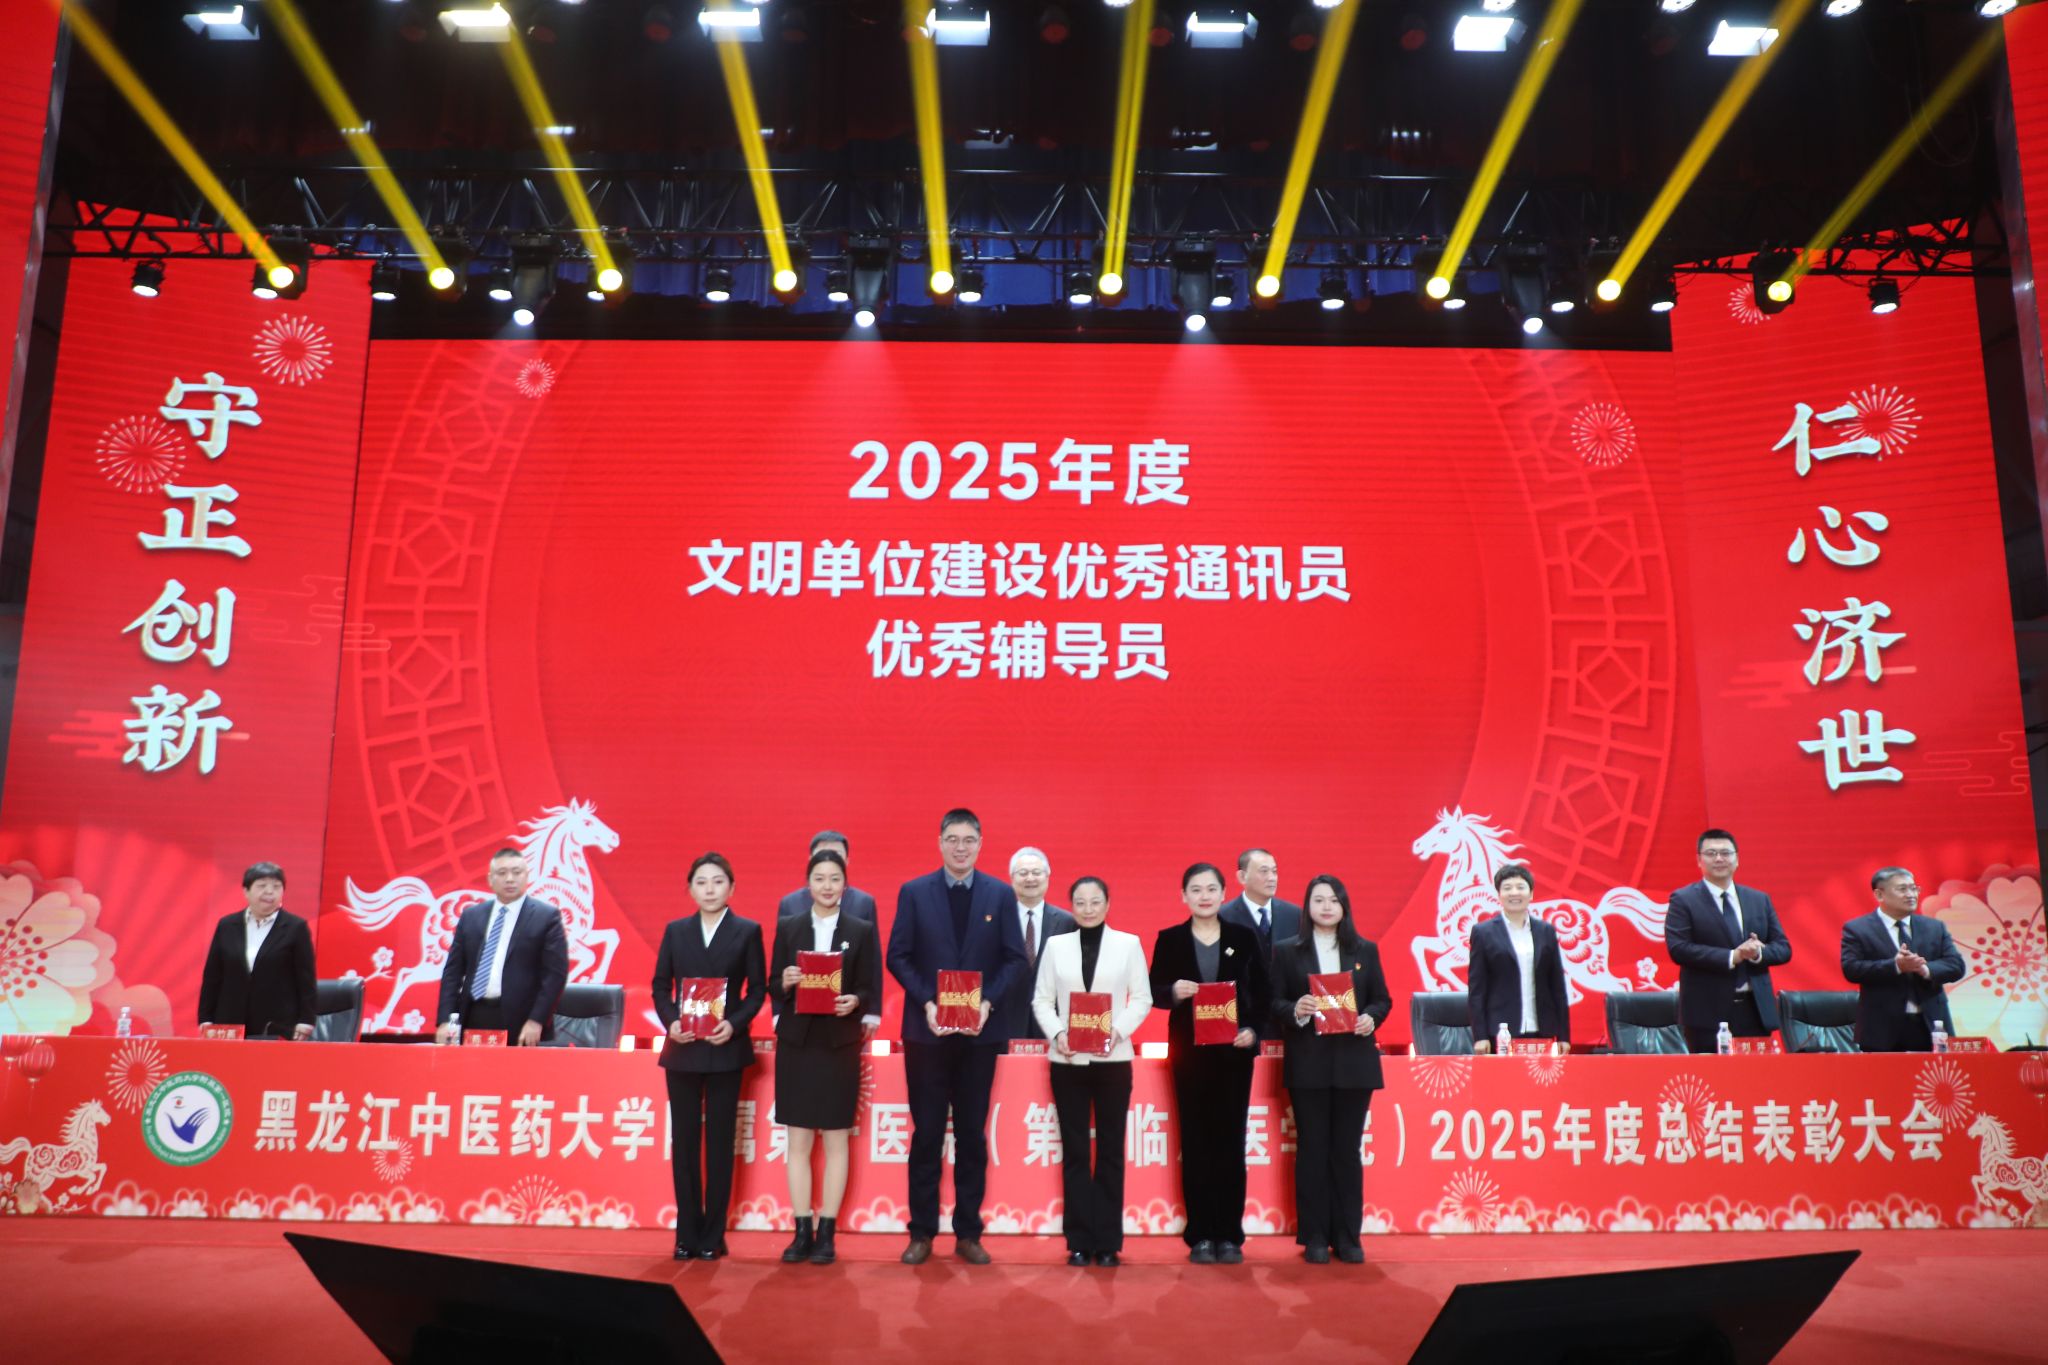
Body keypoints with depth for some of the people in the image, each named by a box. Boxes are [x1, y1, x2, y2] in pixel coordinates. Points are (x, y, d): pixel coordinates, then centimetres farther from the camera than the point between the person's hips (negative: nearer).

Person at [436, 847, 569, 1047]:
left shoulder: (547, 917, 0)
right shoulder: (471, 916, 14)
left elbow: (556, 972, -5)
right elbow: (453, 970, 12)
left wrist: (536, 1021, -12)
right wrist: (446, 1020, 2)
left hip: (520, 1024, -3)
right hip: (474, 1019, 4)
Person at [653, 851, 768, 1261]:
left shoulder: (747, 931, 1)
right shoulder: (675, 931, 8)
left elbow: (757, 988, -1)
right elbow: (660, 985, 7)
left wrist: (734, 1023, -16)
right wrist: (670, 1021, -10)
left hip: (725, 1050, -2)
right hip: (682, 1049, 2)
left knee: (719, 1142, 4)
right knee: (684, 1141, 6)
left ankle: (713, 1235, 12)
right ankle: (686, 1234, 15)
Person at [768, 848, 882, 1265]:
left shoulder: (862, 931, 2)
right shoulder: (787, 928, 6)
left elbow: (872, 990, 1)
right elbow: (772, 988, 5)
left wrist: (855, 1001, -19)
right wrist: (785, 981, -16)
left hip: (840, 1045, -1)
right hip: (796, 1043, 2)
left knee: (835, 1141, 4)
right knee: (798, 1141, 6)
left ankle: (827, 1233, 12)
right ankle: (802, 1231, 14)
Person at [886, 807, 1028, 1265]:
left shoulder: (1001, 894, 2)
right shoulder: (913, 892, 0)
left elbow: (1015, 959, 0)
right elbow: (898, 956, -2)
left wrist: (988, 1002, -15)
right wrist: (926, 1002, -14)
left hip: (980, 1031, 1)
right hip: (927, 1030, -1)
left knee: (973, 1134, 8)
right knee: (927, 1133, 6)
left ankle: (968, 1232, 17)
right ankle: (922, 1232, 15)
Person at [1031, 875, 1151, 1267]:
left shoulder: (1128, 943, 4)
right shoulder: (1056, 945, 6)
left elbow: (1142, 998, 1)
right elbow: (1041, 1000, 4)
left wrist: (1118, 1030, -14)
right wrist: (1056, 1033, -13)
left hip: (1112, 1058, -1)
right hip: (1068, 1059, 1)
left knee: (1110, 1150, 5)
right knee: (1074, 1151, 5)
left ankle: (1108, 1242, 12)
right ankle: (1079, 1241, 12)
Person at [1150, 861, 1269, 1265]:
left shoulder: (1244, 937, 4)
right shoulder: (1169, 939, 3)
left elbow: (1262, 993, 5)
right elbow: (1153, 992, 2)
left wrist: (1252, 1030, -10)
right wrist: (1173, 992, -19)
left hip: (1234, 1051, 0)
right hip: (1189, 1052, 0)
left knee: (1230, 1141, 4)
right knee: (1195, 1143, 4)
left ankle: (1229, 1235, 13)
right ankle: (1200, 1235, 11)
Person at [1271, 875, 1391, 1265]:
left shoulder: (1365, 950, 9)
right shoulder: (1287, 951, 3)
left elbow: (1383, 999, 10)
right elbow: (1273, 1002, 0)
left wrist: (1371, 1018, -10)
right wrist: (1294, 1011, -20)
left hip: (1354, 1061, 1)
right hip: (1308, 1064, -1)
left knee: (1348, 1150, 6)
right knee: (1312, 1150, 3)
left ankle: (1348, 1237, 15)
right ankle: (1314, 1238, 11)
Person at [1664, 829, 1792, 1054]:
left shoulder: (1760, 900, 15)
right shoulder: (1683, 900, -1)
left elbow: (1784, 948, 11)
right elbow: (1678, 949, -12)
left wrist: (1758, 952, -11)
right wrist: (1732, 956, -18)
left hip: (1756, 1011, 5)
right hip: (1707, 1013, -4)